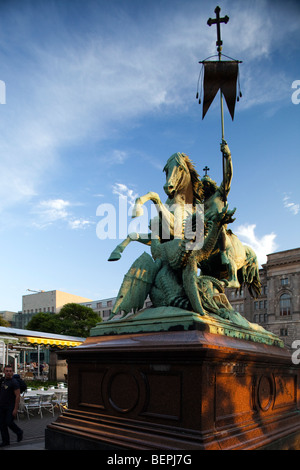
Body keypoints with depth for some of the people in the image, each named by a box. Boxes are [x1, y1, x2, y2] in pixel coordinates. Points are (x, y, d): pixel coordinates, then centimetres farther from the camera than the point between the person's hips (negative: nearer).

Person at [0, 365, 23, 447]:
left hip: (11, 406, -7)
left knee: (9, 422, -8)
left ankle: (19, 432, 19)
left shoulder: (14, 382, -14)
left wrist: (15, 409, -20)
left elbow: (17, 396, -17)